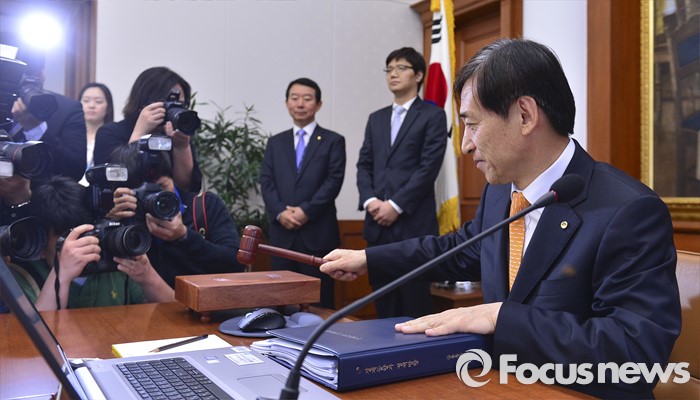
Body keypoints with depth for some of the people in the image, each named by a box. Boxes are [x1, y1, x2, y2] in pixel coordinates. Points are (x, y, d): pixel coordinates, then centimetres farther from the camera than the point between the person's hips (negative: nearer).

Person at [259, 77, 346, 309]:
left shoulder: (333, 141, 7)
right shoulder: (275, 143, 17)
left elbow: (334, 181, -4)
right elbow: (266, 182, 7)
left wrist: (306, 211, -13)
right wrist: (280, 212, -9)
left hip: (318, 234, -3)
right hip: (282, 234, 3)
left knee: (320, 302, 0)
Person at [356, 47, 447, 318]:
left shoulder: (432, 115, 1)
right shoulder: (376, 119, 19)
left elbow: (429, 167, -9)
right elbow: (364, 165, 13)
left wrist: (396, 205, -13)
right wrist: (370, 200, -5)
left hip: (413, 222, -5)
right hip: (378, 222, 5)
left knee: (414, 301, 0)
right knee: (384, 302, 9)